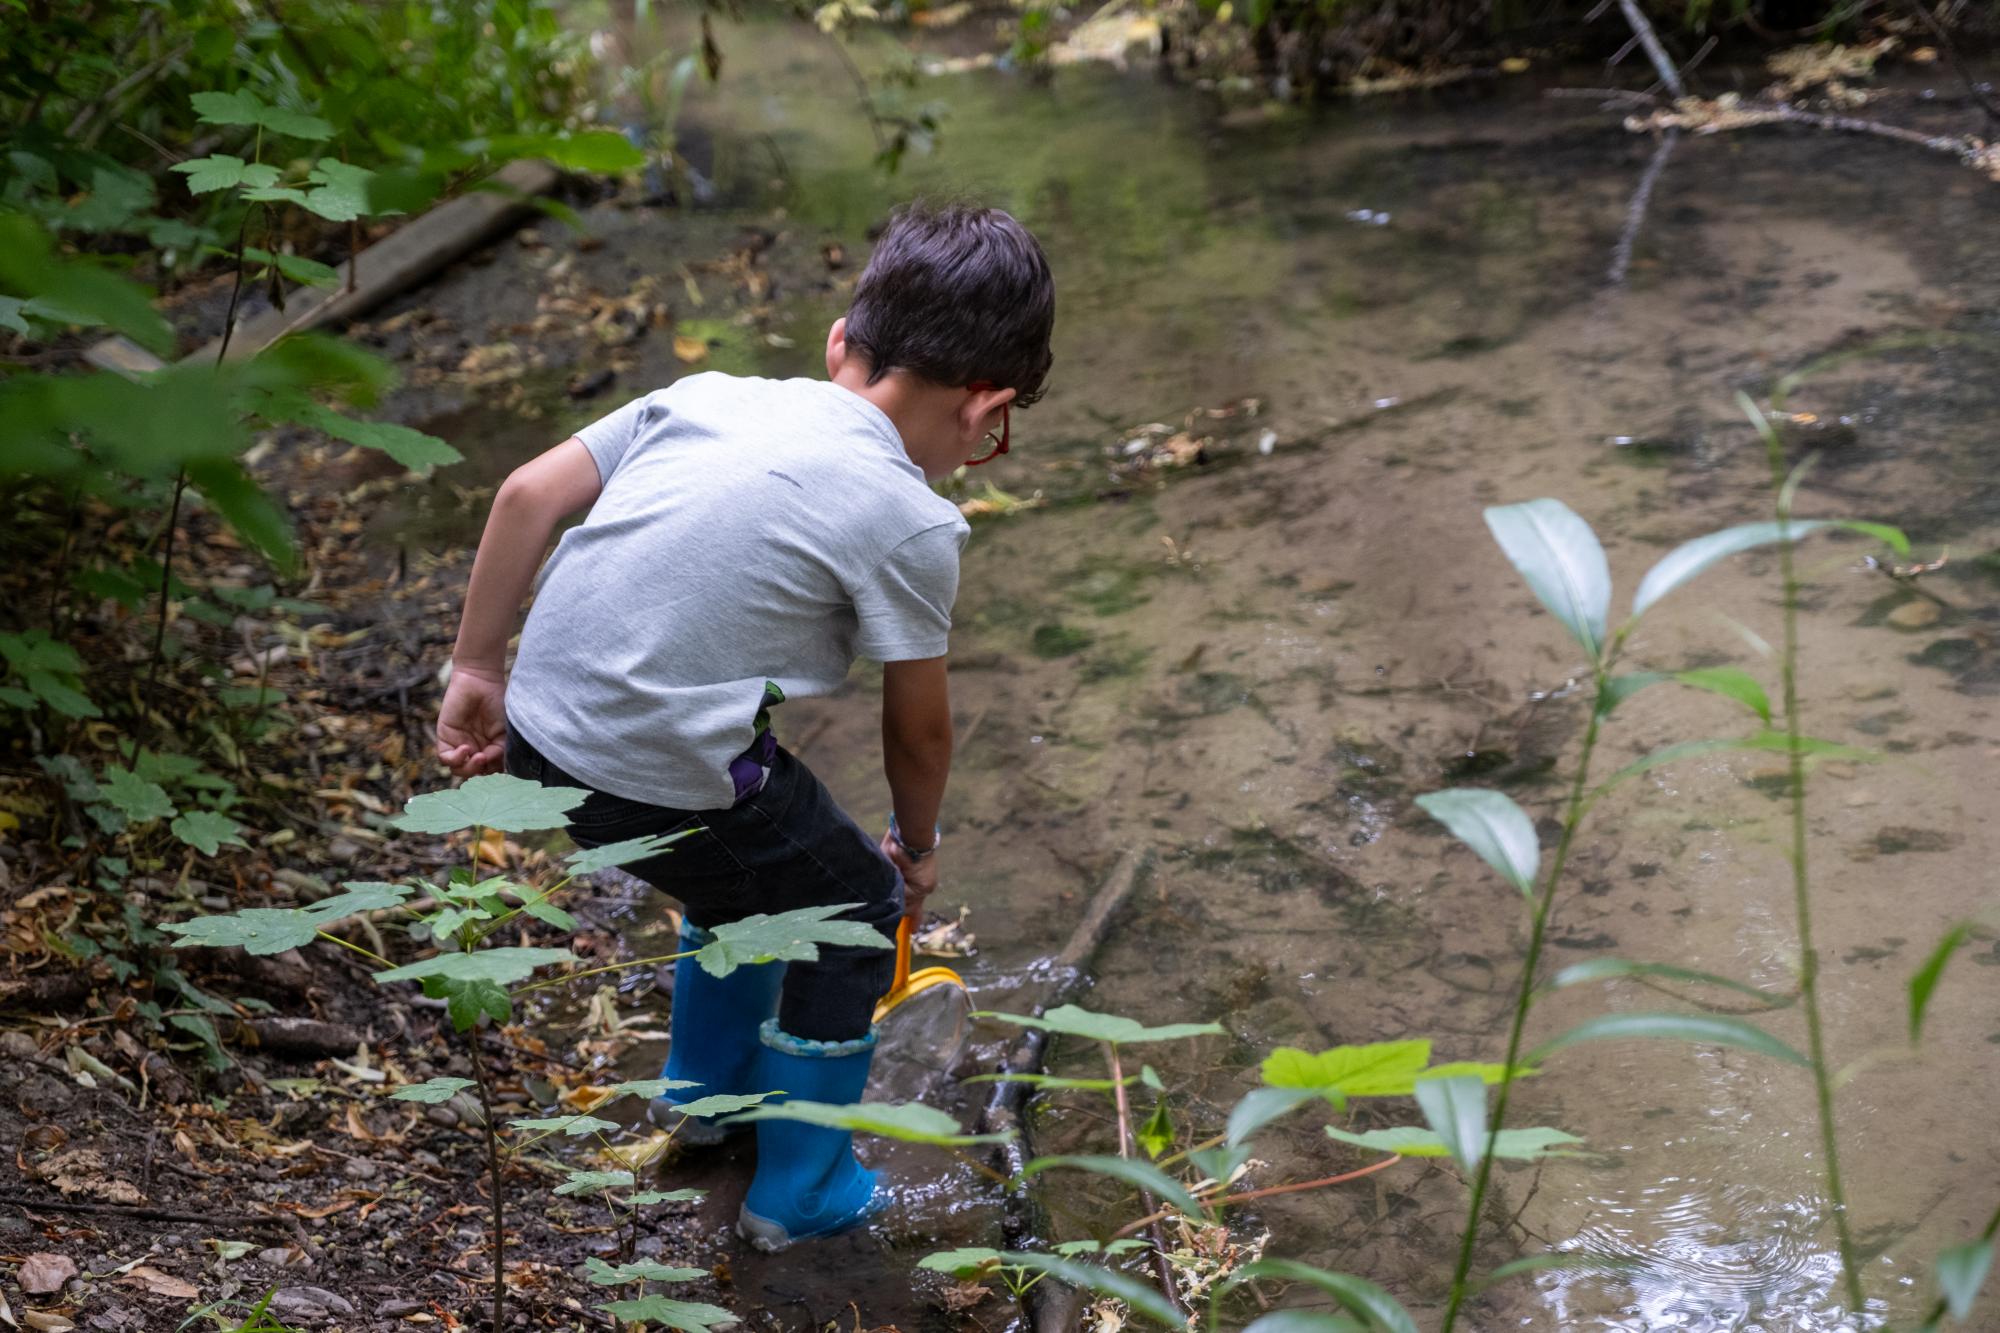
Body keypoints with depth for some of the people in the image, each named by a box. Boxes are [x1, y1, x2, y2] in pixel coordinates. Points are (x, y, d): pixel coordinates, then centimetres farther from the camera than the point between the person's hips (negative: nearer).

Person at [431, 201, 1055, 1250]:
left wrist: (477, 670, 13)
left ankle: (703, 1092, 54)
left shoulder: (710, 396, 7)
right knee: (853, 912, 19)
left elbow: (528, 494, 5)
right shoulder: (911, 521, -8)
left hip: (542, 732, 7)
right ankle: (797, 1194, 31)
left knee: (756, 860, 33)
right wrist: (916, 845, 22)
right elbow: (916, 728, 2)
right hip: (664, 787, -7)